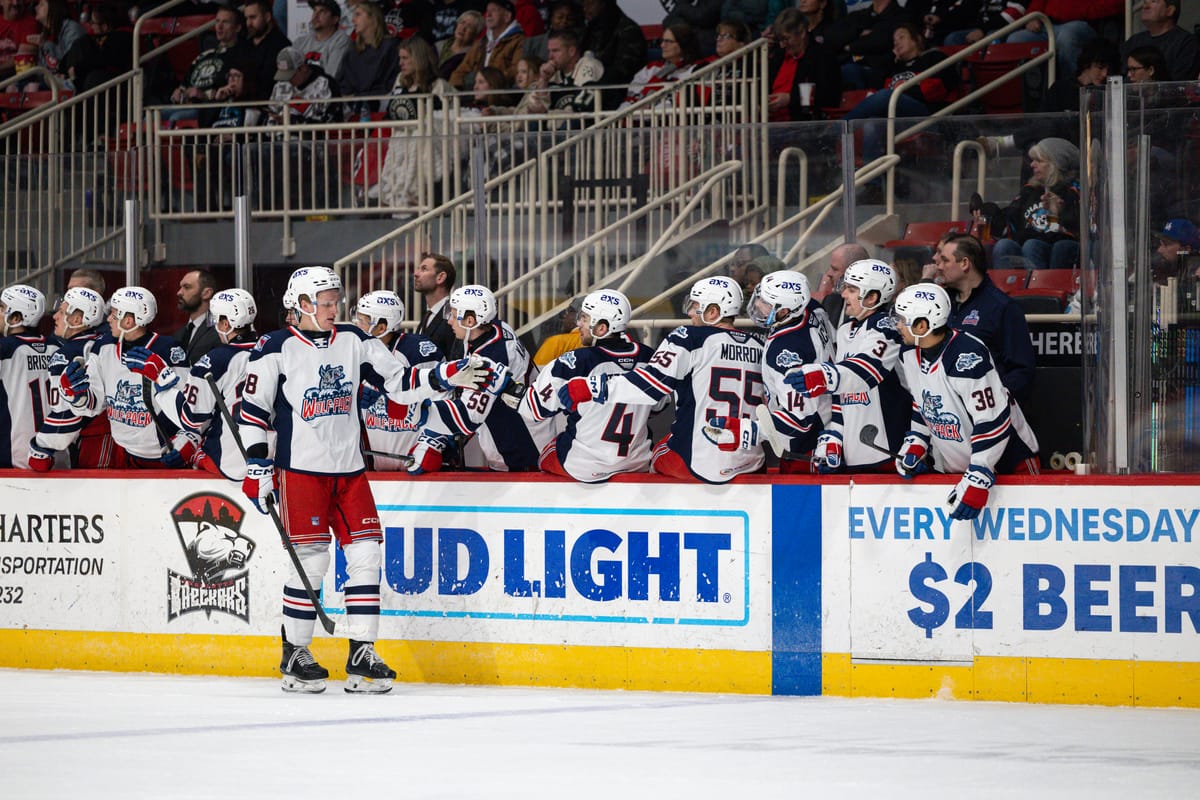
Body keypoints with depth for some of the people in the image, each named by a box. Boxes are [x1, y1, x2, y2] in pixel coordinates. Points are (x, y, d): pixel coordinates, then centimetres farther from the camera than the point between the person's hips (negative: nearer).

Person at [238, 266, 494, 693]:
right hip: (300, 469, -5)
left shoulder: (353, 341, 8)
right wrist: (258, 466, -8)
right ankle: (294, 655, 7)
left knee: (365, 555, -2)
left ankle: (362, 655, 2)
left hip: (349, 470, 5)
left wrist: (445, 377, -7)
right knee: (309, 560, -6)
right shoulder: (276, 349, -6)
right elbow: (253, 409, -4)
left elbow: (398, 382, 8)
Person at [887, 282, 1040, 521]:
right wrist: (914, 444, 3)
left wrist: (977, 480, -29)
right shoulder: (910, 355, -1)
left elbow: (993, 422, -29)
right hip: (950, 468, 7)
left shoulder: (968, 357, -28)